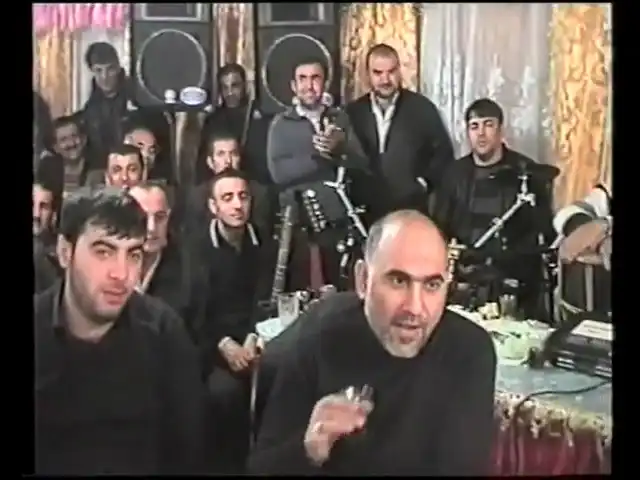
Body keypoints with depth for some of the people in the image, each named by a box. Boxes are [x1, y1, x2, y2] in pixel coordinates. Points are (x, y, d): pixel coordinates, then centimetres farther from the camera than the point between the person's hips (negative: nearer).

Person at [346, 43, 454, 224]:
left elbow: (444, 153, 4)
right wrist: (350, 199, -1)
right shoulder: (353, 112, 7)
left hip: (411, 211, -2)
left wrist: (424, 183, -5)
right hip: (366, 213, 2)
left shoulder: (422, 108, 0)